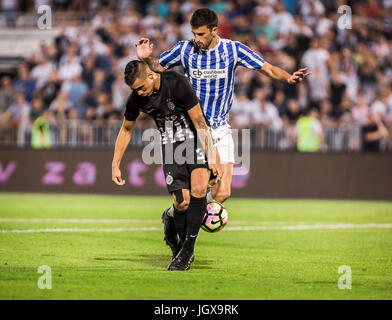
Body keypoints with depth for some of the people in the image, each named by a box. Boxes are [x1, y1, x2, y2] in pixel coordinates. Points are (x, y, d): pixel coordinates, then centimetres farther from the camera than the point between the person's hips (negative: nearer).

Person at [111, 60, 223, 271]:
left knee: (199, 188, -24)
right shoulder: (136, 99, -8)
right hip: (170, 146, 3)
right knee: (182, 203, -13)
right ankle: (172, 233, 18)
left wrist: (212, 158, -21)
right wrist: (115, 166, 8)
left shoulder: (177, 84, -22)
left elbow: (200, 122, -18)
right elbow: (126, 129, 11)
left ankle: (187, 250, -14)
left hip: (196, 140, -3)